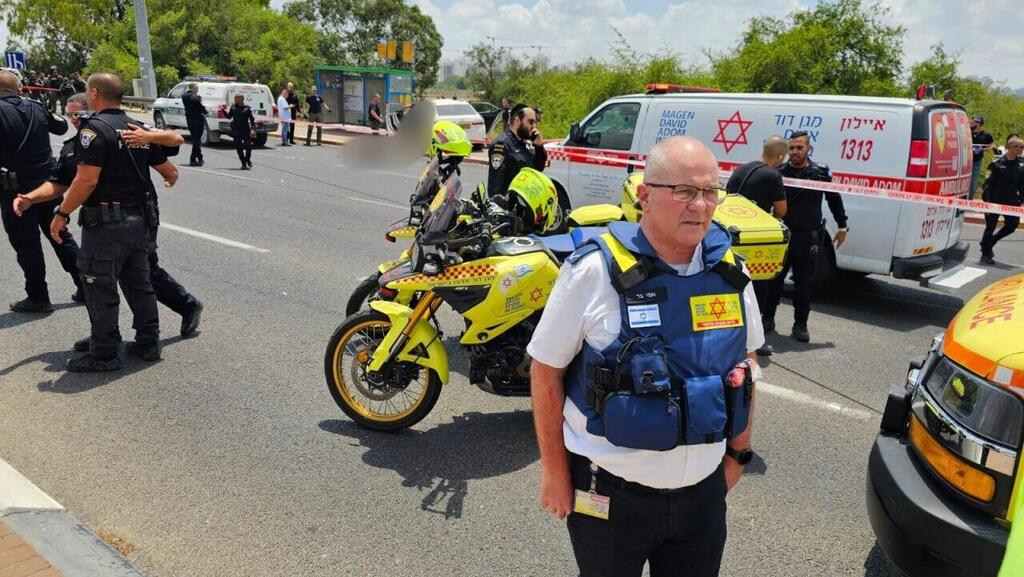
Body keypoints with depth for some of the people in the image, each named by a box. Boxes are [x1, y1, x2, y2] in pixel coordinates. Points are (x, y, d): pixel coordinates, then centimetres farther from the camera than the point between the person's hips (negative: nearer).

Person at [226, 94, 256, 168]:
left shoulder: (247, 108, -2)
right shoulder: (233, 107, 6)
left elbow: (252, 119, -4)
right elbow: (229, 116, 16)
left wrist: (253, 129, -13)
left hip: (246, 131, -2)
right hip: (236, 131, 2)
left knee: (248, 147, -1)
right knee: (239, 148, -1)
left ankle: (248, 160, 27)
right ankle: (244, 164, 8)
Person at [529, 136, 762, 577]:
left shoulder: (730, 270, -2)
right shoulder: (594, 270, -17)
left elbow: (745, 361, 12)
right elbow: (546, 371, -10)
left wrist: (738, 451, 14)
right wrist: (554, 471, -6)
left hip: (704, 490, 4)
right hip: (610, 492, -4)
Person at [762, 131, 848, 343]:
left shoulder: (820, 172, -1)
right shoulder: (779, 172, -1)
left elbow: (834, 199, 10)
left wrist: (842, 226, 12)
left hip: (807, 238, 0)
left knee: (804, 283, 6)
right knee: (774, 279, 7)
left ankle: (800, 324, 16)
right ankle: (768, 318, 21)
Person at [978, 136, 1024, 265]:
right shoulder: (997, 163, -8)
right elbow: (988, 184, -9)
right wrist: (987, 201, -14)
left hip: (1012, 202, 5)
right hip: (995, 200, -5)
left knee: (1012, 225, 4)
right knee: (990, 227, 3)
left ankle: (990, 243, 27)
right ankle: (985, 254, 16)